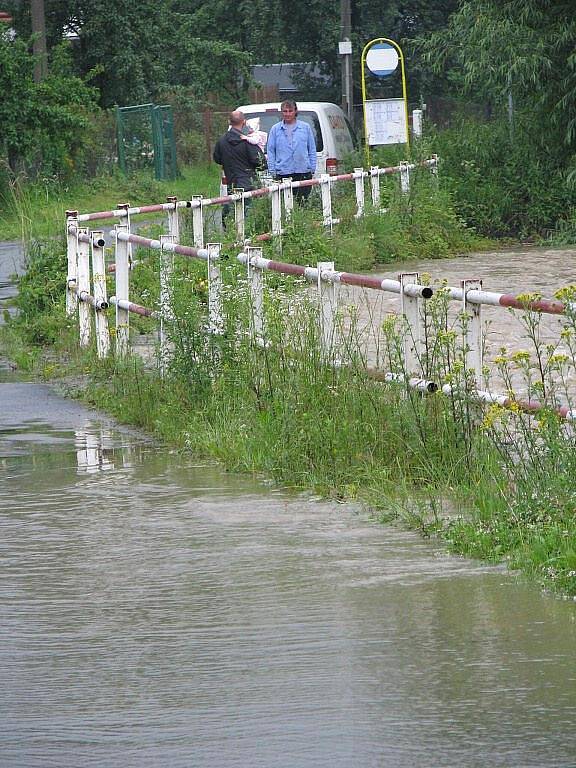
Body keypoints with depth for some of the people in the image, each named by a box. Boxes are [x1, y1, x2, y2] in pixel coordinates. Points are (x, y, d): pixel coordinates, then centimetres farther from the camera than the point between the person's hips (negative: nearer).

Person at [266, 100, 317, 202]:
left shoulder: (305, 127, 8)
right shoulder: (275, 129, 8)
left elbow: (312, 149, 12)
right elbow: (271, 151, 10)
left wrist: (312, 168, 6)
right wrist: (272, 170, 2)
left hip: (303, 171, 0)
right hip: (283, 173, 0)